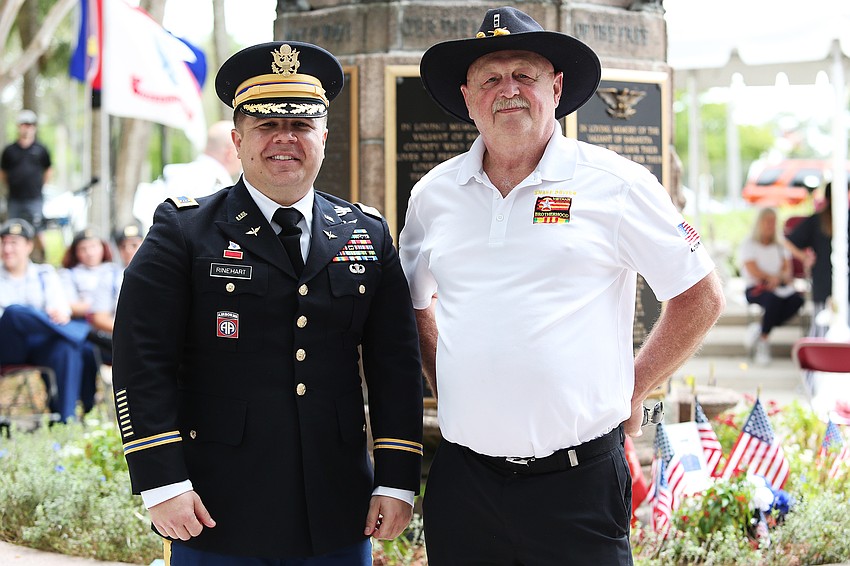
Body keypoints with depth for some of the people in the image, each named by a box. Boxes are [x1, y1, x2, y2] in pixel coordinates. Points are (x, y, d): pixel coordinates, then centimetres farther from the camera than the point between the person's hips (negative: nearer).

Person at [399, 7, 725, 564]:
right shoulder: (433, 194, 8)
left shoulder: (616, 185, -2)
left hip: (579, 482, -3)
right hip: (461, 480, 3)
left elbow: (701, 297, 4)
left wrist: (634, 391, 3)